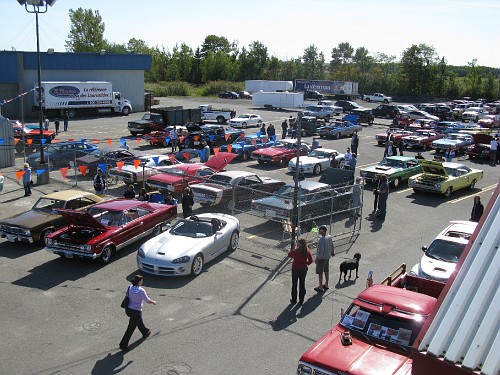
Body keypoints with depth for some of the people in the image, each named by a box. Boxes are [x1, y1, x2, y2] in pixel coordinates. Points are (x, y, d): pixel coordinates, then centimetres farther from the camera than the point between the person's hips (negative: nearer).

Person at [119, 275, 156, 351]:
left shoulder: (129, 288, -4)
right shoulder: (141, 290, -23)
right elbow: (147, 301, -15)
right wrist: (153, 302, 5)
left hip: (128, 309, 8)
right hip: (136, 311, -8)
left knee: (139, 321, 31)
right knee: (131, 329, 4)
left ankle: (145, 332, 54)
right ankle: (123, 345, 8)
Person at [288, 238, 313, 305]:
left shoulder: (296, 251, -21)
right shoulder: (308, 251, -9)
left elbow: (289, 255, -5)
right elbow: (310, 260, -2)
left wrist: (295, 248, -1)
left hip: (295, 269, -3)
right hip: (304, 269, 3)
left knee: (294, 284, 11)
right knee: (302, 284, 16)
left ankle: (294, 300, 19)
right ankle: (301, 300, 22)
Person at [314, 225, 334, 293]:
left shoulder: (321, 239, -28)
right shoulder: (329, 237, -2)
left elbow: (321, 250, -26)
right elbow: (332, 246, 12)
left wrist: (317, 259, -17)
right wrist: (332, 252, 31)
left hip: (322, 258, -8)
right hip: (328, 257, 8)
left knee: (320, 272, 4)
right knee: (326, 271, 20)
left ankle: (320, 288, 12)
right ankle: (326, 285, 33)